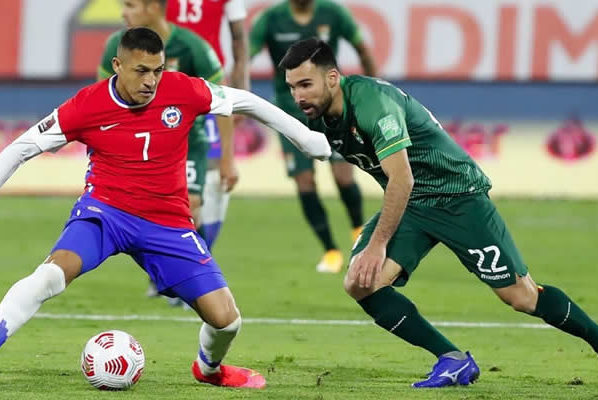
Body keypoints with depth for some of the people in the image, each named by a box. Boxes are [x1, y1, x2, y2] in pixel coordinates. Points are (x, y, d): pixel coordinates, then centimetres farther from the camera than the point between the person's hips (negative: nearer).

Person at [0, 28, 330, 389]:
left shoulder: (183, 91, -10)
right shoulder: (87, 106, -13)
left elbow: (244, 102, 5)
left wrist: (306, 137, 12)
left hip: (168, 223, 2)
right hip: (105, 210, -2)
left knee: (226, 319, -4)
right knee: (54, 272, -34)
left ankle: (209, 368, 32)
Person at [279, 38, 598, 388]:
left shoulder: (371, 102, -27)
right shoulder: (320, 117, -2)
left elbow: (402, 179, -30)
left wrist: (377, 245, -27)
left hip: (458, 195, -7)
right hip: (407, 203, 7)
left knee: (521, 295, -5)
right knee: (360, 284, -13)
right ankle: (455, 361, -6)